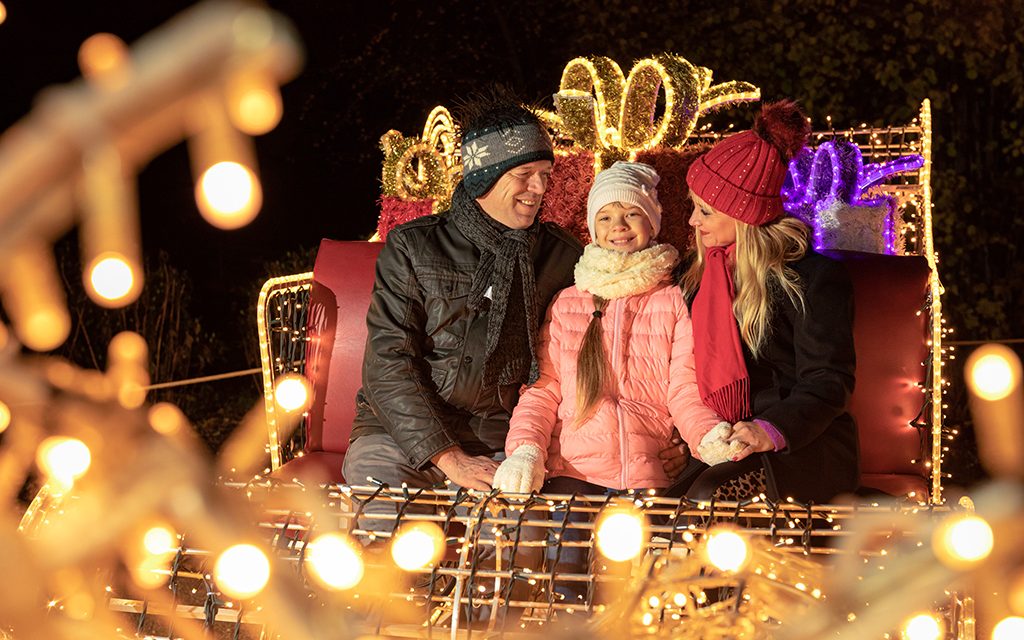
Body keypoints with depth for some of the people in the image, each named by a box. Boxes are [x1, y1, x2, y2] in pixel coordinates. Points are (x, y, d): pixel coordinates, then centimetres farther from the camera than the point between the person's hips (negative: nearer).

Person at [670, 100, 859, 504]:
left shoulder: (815, 277, -8)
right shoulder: (702, 270, 14)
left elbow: (826, 383, -14)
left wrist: (771, 431, -32)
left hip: (803, 445, -5)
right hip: (721, 442, 6)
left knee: (708, 496, -32)